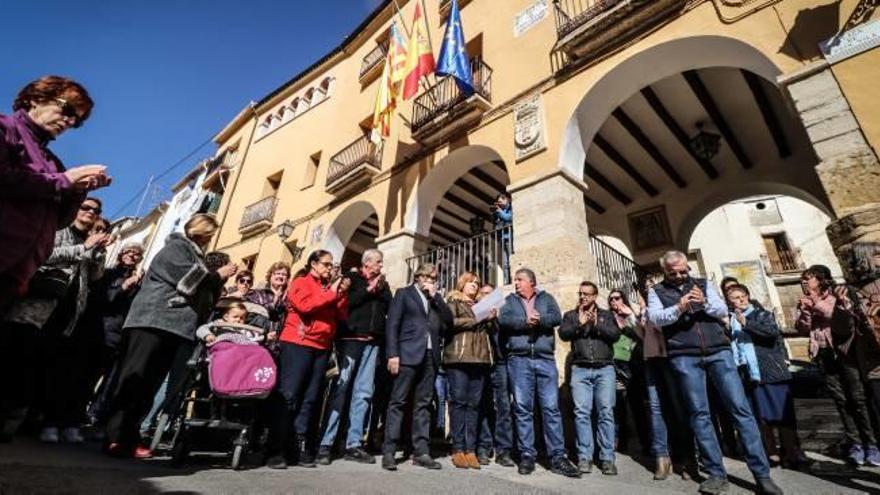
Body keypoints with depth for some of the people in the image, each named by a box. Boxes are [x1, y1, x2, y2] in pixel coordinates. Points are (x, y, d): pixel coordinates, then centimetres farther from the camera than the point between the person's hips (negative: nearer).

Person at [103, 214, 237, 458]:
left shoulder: (193, 253, 24)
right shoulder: (176, 247, -3)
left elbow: (202, 292, 23)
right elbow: (190, 281, -16)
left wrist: (218, 279, 9)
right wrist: (219, 275, -5)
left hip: (172, 326, 9)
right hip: (153, 322, -8)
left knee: (149, 383, 6)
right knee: (134, 379, -7)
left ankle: (127, 436, 10)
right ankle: (116, 437, -5)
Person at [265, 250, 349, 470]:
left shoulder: (330, 287, 17)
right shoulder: (300, 283, 2)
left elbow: (342, 315, 9)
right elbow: (306, 305, -17)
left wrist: (343, 293, -4)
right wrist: (331, 293, -10)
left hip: (322, 347, 6)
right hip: (298, 344, -5)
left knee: (310, 398, 6)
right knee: (288, 396, -4)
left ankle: (300, 447, 13)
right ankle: (275, 450, 2)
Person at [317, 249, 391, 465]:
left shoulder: (382, 283, 19)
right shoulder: (351, 278, 6)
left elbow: (390, 307, 9)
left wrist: (381, 290, -2)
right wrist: (368, 290, -6)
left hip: (372, 342, 5)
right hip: (350, 339, -5)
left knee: (364, 392, 4)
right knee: (340, 390, -5)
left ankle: (354, 444, 12)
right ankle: (325, 443, 2)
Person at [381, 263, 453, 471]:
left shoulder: (437, 298, 20)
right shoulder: (404, 293, 7)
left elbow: (449, 320, 6)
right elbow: (392, 324, -1)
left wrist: (435, 296, 1)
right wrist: (392, 354, -11)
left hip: (430, 356, 4)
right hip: (408, 354, -4)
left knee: (423, 404, 6)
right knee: (397, 402, -2)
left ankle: (421, 452, 11)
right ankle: (388, 452, 4)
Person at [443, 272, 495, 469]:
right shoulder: (453, 301, 9)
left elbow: (491, 330, 20)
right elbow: (450, 322, -8)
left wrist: (491, 318, 1)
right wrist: (476, 320, -6)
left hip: (480, 358, 5)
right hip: (459, 357, -4)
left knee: (474, 404, 2)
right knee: (459, 401, -4)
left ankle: (471, 449, 7)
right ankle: (458, 449, 3)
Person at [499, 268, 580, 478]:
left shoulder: (546, 298, 15)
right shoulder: (510, 300, 14)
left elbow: (557, 317, -3)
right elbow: (503, 320, -5)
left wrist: (538, 319, -17)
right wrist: (526, 321, -13)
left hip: (545, 359, 0)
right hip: (519, 360, 0)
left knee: (551, 408, 1)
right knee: (523, 408, 2)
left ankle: (557, 457, 9)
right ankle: (526, 455, 12)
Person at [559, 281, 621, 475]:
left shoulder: (606, 314, 15)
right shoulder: (570, 315, 14)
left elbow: (615, 334, 0)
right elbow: (563, 334, -2)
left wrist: (597, 325, -13)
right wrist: (579, 323, -14)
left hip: (605, 369, 0)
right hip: (580, 370, 0)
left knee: (606, 412, -3)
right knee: (582, 412, -4)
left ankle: (607, 458, 4)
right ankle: (584, 457, 2)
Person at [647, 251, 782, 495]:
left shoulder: (703, 284, 15)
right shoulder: (657, 291, 7)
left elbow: (723, 310, 5)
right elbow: (655, 318, -8)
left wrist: (704, 302, -15)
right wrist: (679, 308, -23)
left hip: (718, 351, 2)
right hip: (685, 357, -2)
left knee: (741, 408, -2)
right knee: (699, 414, 0)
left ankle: (762, 474, 8)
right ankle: (717, 474, 10)